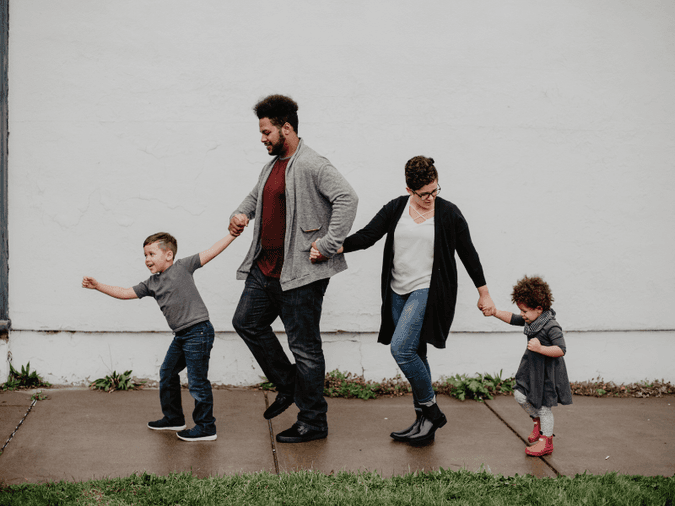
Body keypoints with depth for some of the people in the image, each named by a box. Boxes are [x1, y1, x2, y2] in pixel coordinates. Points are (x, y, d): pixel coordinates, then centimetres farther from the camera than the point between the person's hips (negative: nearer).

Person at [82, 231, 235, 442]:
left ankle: (206, 428, 6)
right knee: (167, 373, 18)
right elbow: (125, 293, 14)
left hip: (198, 331, -9)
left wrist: (233, 234, -11)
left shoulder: (182, 266, -5)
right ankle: (174, 418, 35)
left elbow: (211, 252, -6)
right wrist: (98, 286, 8)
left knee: (197, 380, -4)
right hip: (181, 335, 9)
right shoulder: (151, 284, 13)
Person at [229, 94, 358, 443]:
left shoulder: (312, 166, -15)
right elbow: (255, 196, 32)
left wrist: (328, 245, -25)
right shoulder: (272, 167, 15)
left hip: (299, 272, -10)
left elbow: (346, 198, -25)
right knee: (246, 322, 17)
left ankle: (313, 422, 9)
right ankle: (288, 386, 29)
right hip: (265, 268, 10)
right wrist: (241, 214, 11)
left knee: (304, 345, -2)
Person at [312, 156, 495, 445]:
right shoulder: (396, 209, 5)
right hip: (399, 293, 5)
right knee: (414, 355, 9)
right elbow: (366, 236, 1)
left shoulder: (448, 213, -3)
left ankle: (430, 410, -3)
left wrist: (483, 293, 9)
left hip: (428, 291, -5)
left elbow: (468, 253, 4)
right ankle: (424, 424, 18)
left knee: (401, 347, -19)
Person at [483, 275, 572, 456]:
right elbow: (513, 319, 14)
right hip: (532, 368, 8)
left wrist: (540, 348, -39)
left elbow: (561, 350, -29)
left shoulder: (551, 326, -25)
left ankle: (545, 440, 18)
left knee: (543, 405, 2)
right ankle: (538, 421, 31)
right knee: (520, 395, 6)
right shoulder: (531, 320, 1)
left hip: (547, 372, -8)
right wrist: (496, 312, 2)